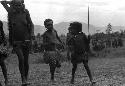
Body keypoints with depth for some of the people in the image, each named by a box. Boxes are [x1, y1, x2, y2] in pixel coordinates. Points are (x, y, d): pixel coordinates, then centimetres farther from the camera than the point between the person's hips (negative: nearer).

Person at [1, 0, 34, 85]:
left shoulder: (25, 12, -3)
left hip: (26, 41, 0)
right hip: (16, 41, 0)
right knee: (21, 58, -17)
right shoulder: (11, 12, 0)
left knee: (25, 61, 7)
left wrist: (32, 34, -10)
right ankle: (23, 79, -4)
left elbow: (31, 24, 3)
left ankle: (26, 78, 26)